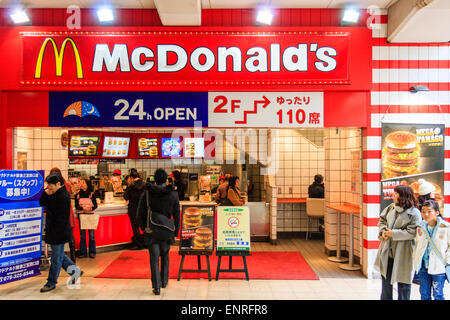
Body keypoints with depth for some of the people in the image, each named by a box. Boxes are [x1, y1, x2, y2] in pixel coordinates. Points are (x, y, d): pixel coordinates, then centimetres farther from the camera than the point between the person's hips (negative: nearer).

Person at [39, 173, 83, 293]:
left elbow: (62, 218, -22)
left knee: (56, 258, 3)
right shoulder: (55, 193, 9)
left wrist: (55, 233, -21)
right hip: (53, 231, 10)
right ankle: (75, 271, 30)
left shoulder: (63, 196, -21)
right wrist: (46, 194, -4)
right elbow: (41, 203, 14)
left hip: (59, 233, -10)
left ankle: (51, 283, 15)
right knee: (59, 255, 19)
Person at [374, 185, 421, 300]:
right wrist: (382, 231, -7)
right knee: (385, 278, 19)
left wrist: (393, 233, -21)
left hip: (402, 253, -6)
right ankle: (385, 298, 35)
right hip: (387, 251, 6)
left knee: (403, 282, 8)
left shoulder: (414, 213, -15)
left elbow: (412, 232, -21)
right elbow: (382, 220, 12)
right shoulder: (391, 207, 4)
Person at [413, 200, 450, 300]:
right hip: (423, 266, 4)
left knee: (438, 294, 4)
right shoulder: (420, 227, 4)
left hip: (438, 267, -4)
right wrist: (416, 258, 9)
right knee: (424, 294, 12)